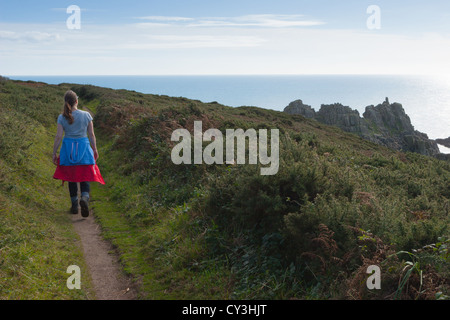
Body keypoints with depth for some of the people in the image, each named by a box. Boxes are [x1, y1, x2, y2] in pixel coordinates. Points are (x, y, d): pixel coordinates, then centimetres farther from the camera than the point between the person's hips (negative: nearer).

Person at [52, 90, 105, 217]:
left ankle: (74, 206, 20)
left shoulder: (62, 117, -5)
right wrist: (95, 149, 11)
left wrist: (54, 153, 2)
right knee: (85, 178, 4)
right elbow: (91, 134, 0)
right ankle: (85, 198, -24)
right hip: (83, 147, -1)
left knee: (72, 178, 14)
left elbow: (58, 137, -5)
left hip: (68, 149, 1)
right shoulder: (86, 115, -4)